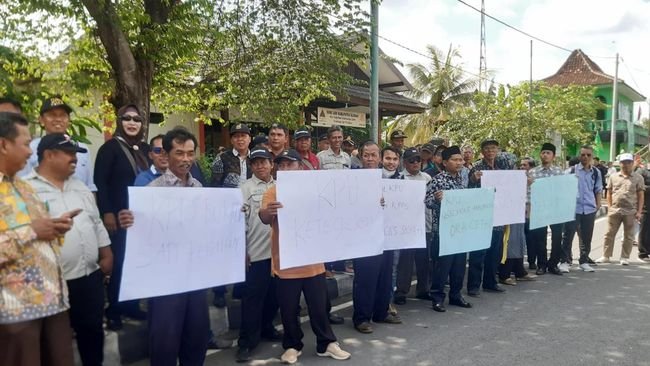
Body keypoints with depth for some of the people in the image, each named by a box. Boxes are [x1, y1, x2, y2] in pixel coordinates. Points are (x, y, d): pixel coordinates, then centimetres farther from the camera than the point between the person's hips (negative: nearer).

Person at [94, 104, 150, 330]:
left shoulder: (145, 148, 11)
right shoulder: (110, 147, -5)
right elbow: (100, 182, -11)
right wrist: (107, 213, -17)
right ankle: (113, 311, 13)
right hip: (119, 216, -5)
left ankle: (132, 305, 21)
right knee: (118, 262, 0)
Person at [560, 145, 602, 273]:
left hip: (590, 209, 3)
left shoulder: (596, 172, 7)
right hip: (573, 208, -3)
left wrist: (598, 205, 8)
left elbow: (598, 190, 15)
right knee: (568, 236, -2)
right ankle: (565, 261, 6)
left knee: (587, 238, 11)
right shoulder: (572, 170, -3)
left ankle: (584, 261, 22)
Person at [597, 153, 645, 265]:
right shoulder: (613, 176, 7)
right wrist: (609, 207, 2)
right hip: (614, 210, 2)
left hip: (630, 212, -1)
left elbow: (640, 196, 1)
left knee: (628, 236, 7)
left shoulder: (638, 178, 1)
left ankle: (625, 257, 17)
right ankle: (606, 256, 14)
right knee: (610, 234, 6)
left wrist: (639, 211, -5)